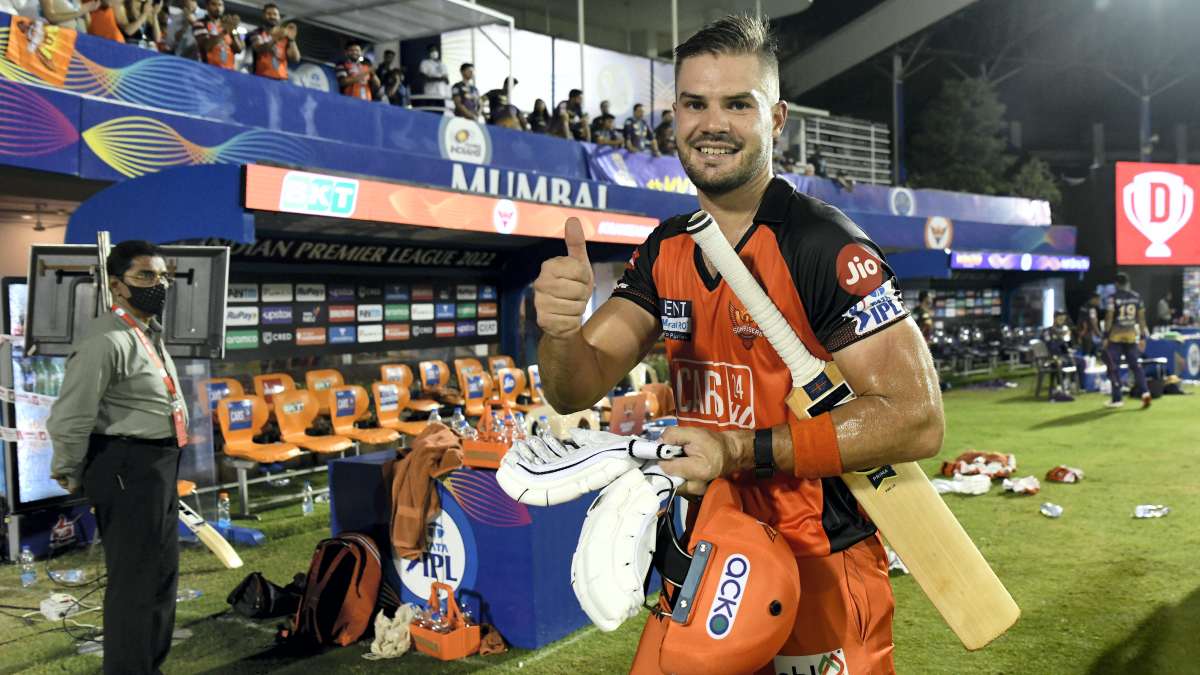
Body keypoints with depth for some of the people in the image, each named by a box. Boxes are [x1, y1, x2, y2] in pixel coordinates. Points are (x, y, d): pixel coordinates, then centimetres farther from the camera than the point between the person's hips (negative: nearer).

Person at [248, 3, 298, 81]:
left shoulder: (285, 37, 14)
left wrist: (292, 39, -7)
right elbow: (259, 48, -15)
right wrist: (275, 39, -29)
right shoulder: (257, 34, 7)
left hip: (281, 79, 3)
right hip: (262, 78, -2)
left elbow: (296, 59, 5)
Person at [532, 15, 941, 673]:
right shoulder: (666, 250, 4)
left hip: (819, 571, -6)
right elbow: (578, 388, -1)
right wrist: (560, 328, -24)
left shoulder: (825, 245, -17)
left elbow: (917, 419, -22)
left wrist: (741, 452, -26)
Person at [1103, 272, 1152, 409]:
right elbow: (1141, 318, 7)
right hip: (1131, 335, 4)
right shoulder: (1137, 297, 5)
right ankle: (1145, 392, -4)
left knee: (1114, 367, 2)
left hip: (1116, 336, -4)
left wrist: (1105, 336, -6)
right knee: (1135, 365, 12)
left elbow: (1109, 318, -11)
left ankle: (1117, 399, 3)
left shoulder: (1113, 298, -8)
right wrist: (1142, 337, 11)